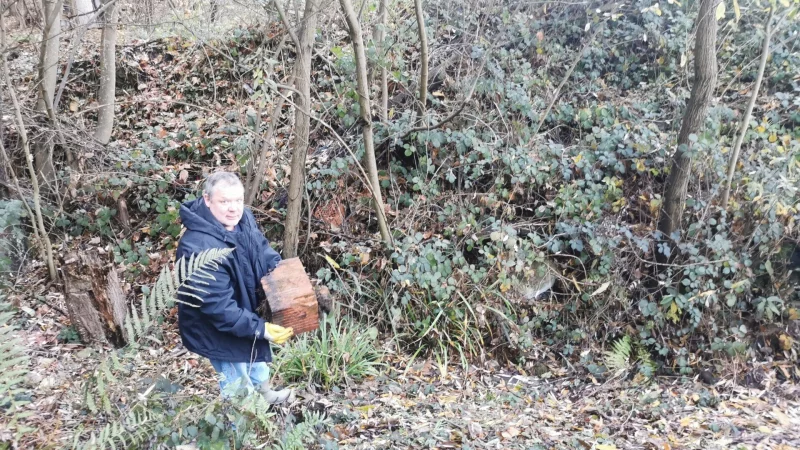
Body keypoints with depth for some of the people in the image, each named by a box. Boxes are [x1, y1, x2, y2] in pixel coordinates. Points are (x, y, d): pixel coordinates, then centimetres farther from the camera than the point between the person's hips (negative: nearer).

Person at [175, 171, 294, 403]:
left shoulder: (242, 219, -13)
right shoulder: (199, 249, -38)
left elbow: (262, 250, 5)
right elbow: (218, 306, -36)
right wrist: (259, 328, -34)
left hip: (247, 313, 9)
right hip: (219, 330, -9)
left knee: (258, 355, 35)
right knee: (238, 390, 12)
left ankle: (265, 394, 64)